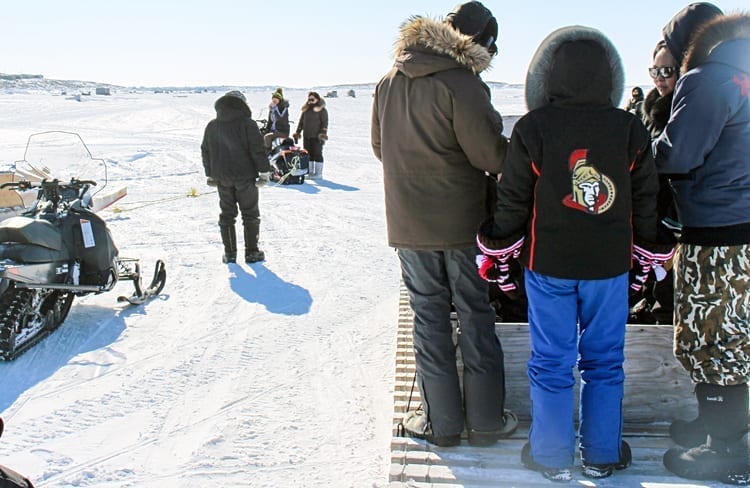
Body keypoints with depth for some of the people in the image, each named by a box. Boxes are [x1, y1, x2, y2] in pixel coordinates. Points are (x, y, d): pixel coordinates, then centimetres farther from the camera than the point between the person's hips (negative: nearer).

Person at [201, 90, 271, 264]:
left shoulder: (211, 126, 8)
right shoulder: (247, 124, -9)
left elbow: (205, 152, 14)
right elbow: (258, 150, -13)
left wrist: (210, 175, 23)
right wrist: (264, 171, -6)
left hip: (222, 178, 4)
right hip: (245, 177, -4)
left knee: (227, 215, 12)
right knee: (250, 214, 6)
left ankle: (229, 253, 12)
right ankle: (252, 252, 8)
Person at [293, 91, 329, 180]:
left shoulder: (322, 110, -4)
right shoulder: (306, 110, 15)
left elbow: (325, 123, -8)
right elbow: (301, 122, 19)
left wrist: (323, 134, -16)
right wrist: (297, 133, 14)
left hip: (316, 137, -6)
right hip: (306, 136, 7)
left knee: (317, 154, -4)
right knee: (308, 154, 8)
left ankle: (318, 173, 0)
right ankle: (310, 172, 16)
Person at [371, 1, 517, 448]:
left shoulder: (389, 83, 5)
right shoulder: (462, 84, -16)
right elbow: (491, 155, -16)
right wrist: (513, 150, 5)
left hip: (408, 224, 4)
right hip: (463, 224, -4)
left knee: (429, 318, 11)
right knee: (476, 316, 8)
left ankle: (442, 422, 17)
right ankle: (486, 420, 18)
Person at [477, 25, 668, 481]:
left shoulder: (533, 128, -9)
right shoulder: (630, 130, -3)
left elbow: (512, 200, -4)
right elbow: (647, 202, 4)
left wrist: (498, 253, 8)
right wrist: (654, 253, 18)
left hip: (548, 265, -1)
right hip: (610, 265, 2)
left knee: (552, 361, 9)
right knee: (604, 360, 13)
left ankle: (553, 456, 20)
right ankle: (602, 455, 25)